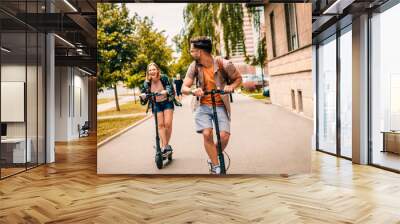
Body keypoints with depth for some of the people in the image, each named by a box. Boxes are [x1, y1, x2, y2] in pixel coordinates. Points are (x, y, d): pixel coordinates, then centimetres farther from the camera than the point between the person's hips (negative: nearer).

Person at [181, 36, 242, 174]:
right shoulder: (194, 66, -6)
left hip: (220, 106, -1)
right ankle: (216, 166, -1)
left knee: (224, 136, -14)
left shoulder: (224, 64, -13)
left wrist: (231, 86, -19)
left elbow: (238, 78, 3)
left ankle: (213, 159, 16)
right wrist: (193, 91, -29)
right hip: (203, 106, 1)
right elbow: (184, 88, -6)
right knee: (207, 134, -19)